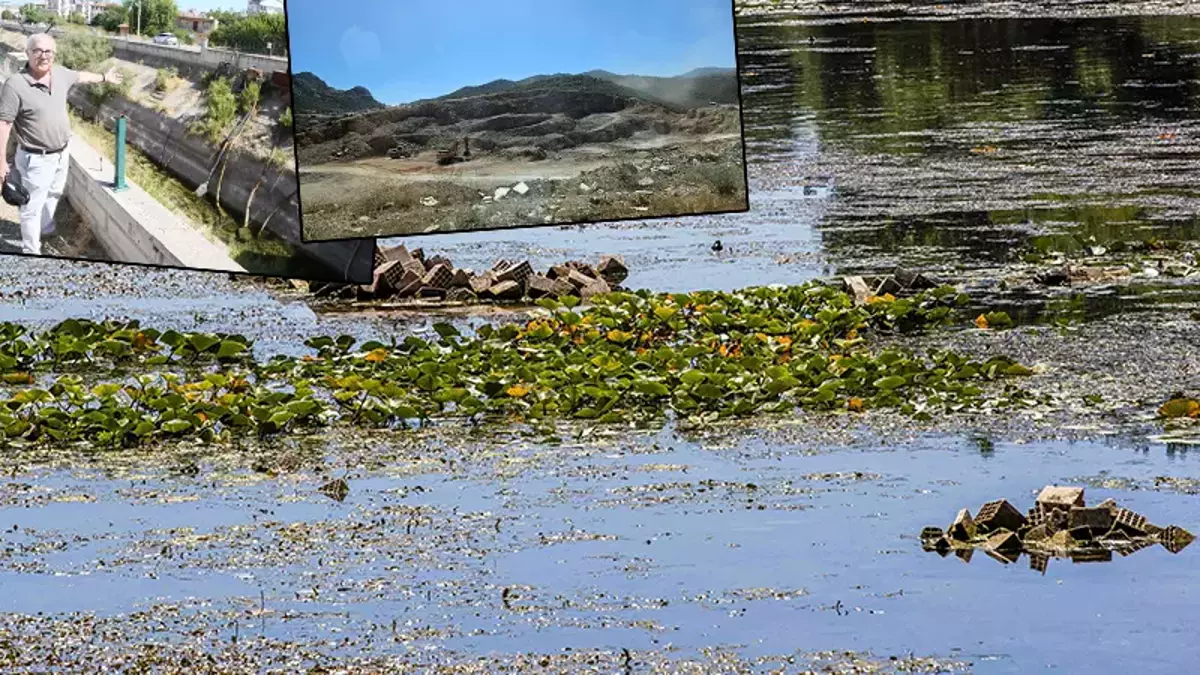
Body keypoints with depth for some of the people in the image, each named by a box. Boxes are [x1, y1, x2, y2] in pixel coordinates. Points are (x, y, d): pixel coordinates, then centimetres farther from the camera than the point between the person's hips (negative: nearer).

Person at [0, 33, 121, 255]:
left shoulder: (60, 74, -3)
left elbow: (80, 76, 21)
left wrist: (104, 77, 38)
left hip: (61, 154, 8)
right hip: (36, 160, -8)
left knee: (53, 195, 29)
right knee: (33, 207, 3)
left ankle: (46, 229, 53)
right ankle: (31, 252, 16)